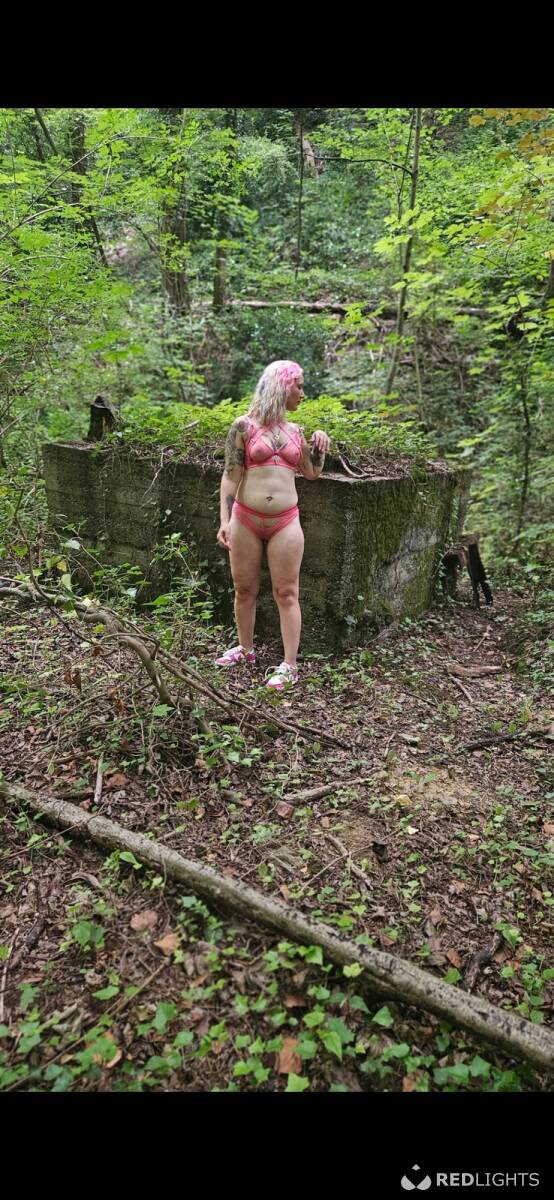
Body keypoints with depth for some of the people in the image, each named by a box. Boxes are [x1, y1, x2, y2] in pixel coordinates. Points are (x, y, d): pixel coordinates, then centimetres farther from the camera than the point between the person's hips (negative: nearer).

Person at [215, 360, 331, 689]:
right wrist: (225, 521, -10)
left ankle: (290, 666, 6)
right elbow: (231, 476, -3)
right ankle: (246, 649, 30)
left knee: (287, 593, 0)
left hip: (286, 522, 2)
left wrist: (320, 446, 5)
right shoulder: (245, 425, 0)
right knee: (245, 590, 10)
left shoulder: (295, 431, 12)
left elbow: (312, 473, 22)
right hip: (246, 519, -2)